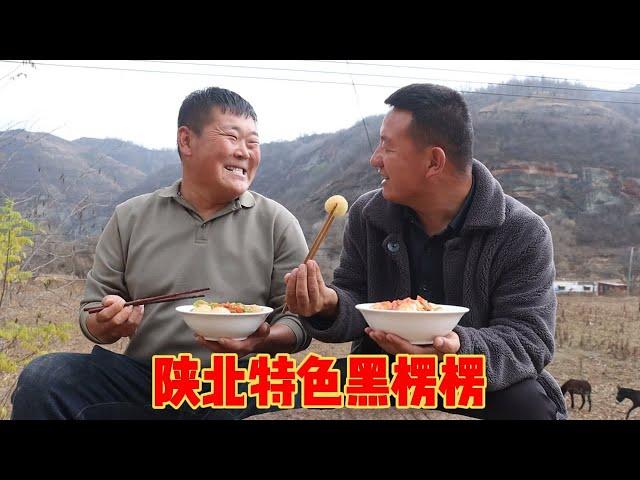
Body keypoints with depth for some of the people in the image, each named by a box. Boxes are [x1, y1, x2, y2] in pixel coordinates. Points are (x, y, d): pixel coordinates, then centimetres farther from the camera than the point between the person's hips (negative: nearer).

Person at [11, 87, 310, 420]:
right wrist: (107, 325, -13)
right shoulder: (131, 218, 9)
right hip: (143, 377, 3)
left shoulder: (278, 223, 3)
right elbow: (92, 313, 12)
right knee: (41, 378, -19)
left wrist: (263, 340, -21)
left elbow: (301, 321, 1)